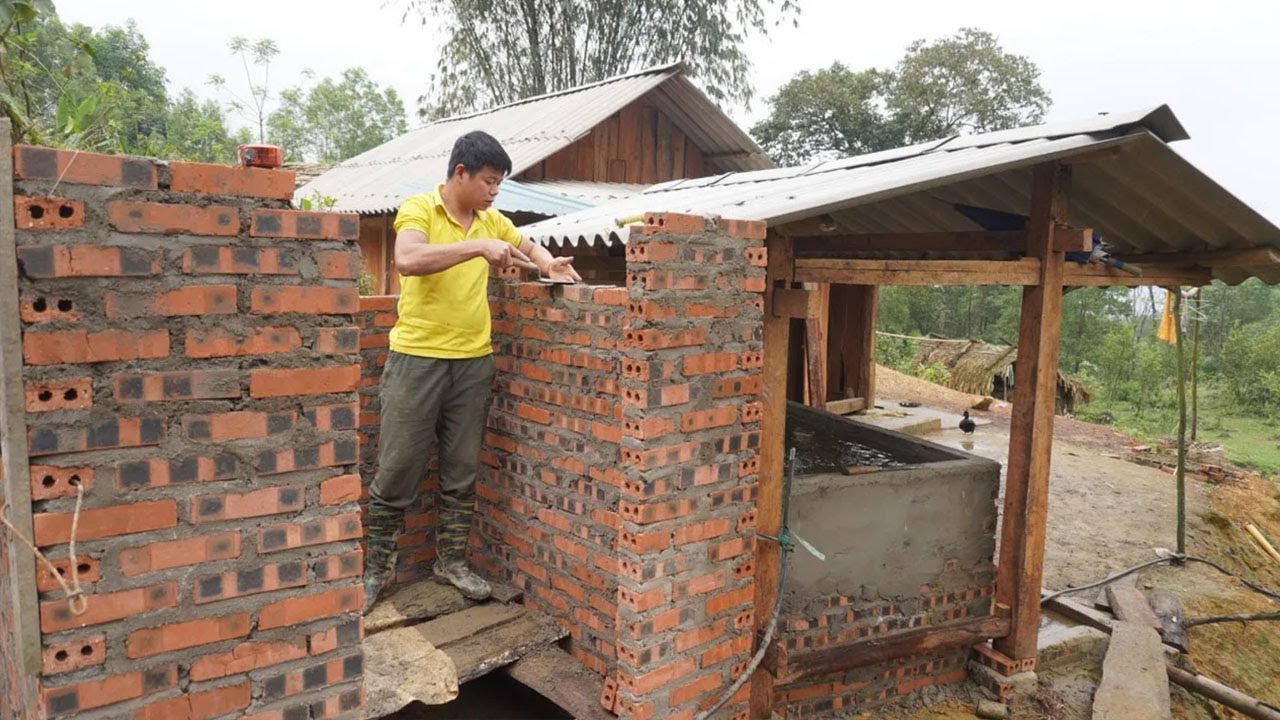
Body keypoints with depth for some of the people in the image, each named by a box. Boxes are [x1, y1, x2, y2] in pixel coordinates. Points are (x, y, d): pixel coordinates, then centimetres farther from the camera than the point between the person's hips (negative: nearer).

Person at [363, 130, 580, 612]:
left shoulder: (491, 220, 11)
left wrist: (549, 265, 6)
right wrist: (478, 247, -30)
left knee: (463, 470, 11)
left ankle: (451, 559, 26)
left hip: (474, 360, 5)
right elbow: (407, 260, -27)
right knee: (398, 469, 2)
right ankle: (376, 566, 18)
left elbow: (528, 247, 28)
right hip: (417, 358, -5)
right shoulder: (419, 209, -7)